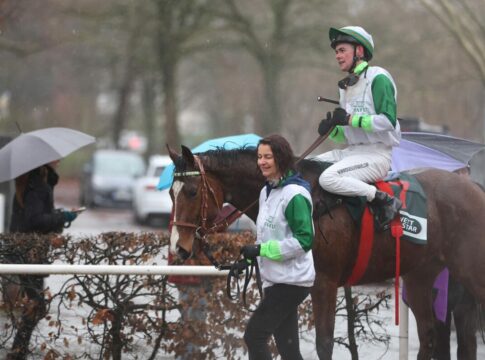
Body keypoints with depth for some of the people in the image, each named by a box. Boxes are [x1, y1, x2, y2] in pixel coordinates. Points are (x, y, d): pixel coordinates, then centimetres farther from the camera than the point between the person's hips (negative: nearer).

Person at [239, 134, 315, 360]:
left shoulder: (294, 195, -15)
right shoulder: (267, 192, 12)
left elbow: (304, 240, -21)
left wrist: (262, 250, -22)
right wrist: (250, 256, 9)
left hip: (291, 281, -9)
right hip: (275, 280, 9)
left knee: (254, 336, -10)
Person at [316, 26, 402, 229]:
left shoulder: (378, 78, -8)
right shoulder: (345, 87, 18)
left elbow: (388, 121, -20)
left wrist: (350, 119, -20)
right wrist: (331, 130, -2)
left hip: (376, 155, -9)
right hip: (351, 152, 9)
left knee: (329, 178, -30)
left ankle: (383, 201, -20)